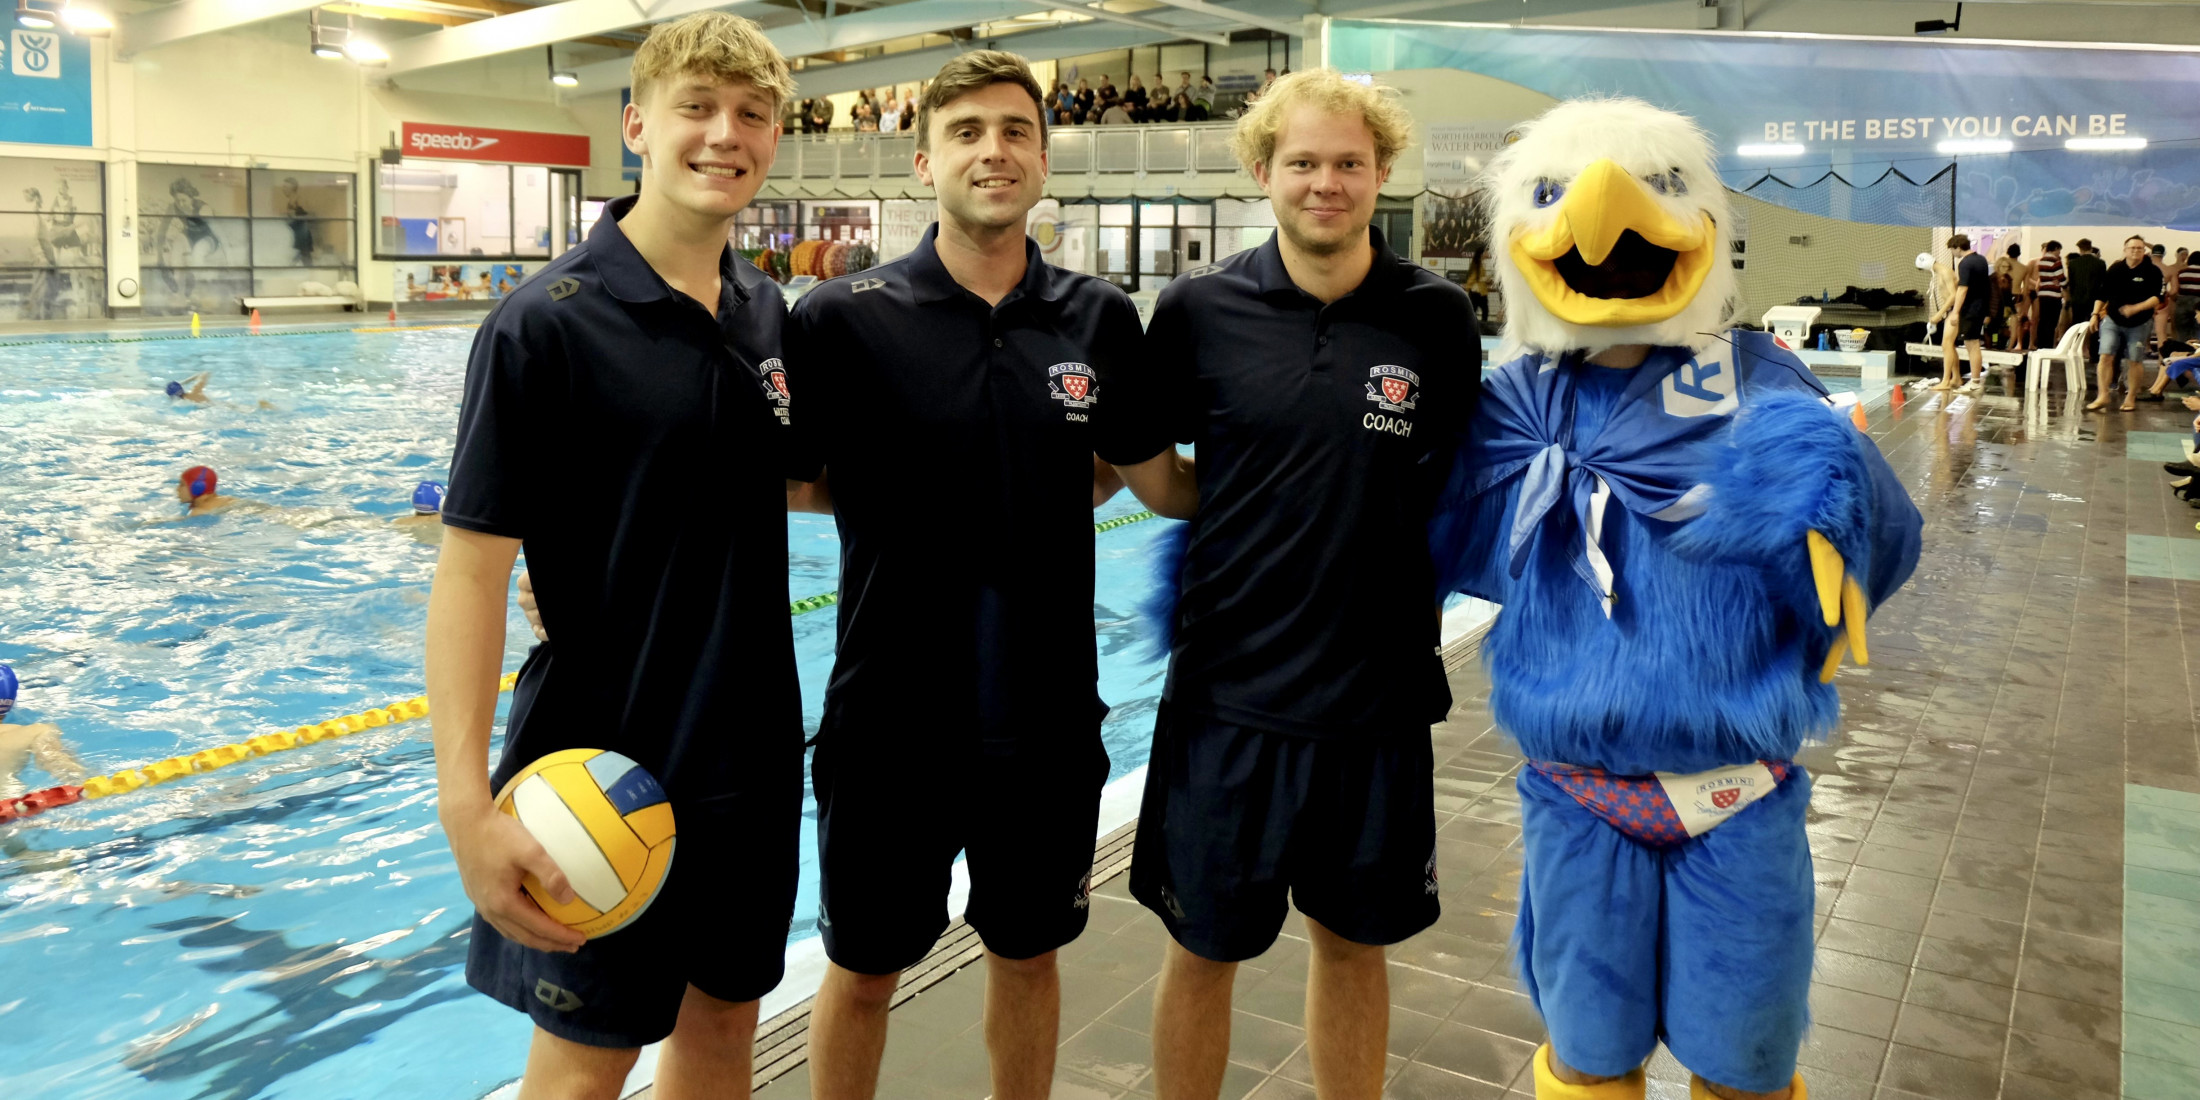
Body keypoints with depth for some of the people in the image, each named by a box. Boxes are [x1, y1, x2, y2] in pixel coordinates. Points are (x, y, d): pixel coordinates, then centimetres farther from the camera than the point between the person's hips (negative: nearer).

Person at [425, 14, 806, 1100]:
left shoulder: (769, 314, 3)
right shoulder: (546, 321, -16)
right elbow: (473, 565, -18)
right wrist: (466, 804, -24)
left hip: (751, 752, 6)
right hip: (603, 759, -6)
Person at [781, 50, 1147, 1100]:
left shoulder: (1102, 320, -2)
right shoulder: (843, 318, -11)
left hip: (1047, 715, 3)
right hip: (889, 714, -2)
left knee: (1027, 953, 20)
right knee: (862, 972, 15)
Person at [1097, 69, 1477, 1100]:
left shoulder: (1437, 318, -3)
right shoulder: (1200, 309, -5)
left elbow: (1451, 487, 10)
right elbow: (1140, 466, 6)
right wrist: (1243, 520, 2)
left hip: (1378, 694, 1)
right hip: (1227, 688, -1)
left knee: (1355, 941, 17)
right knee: (1203, 949, 12)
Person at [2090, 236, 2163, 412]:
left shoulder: (2153, 272, -5)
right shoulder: (2114, 270, 2)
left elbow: (2157, 298, -12)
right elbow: (2103, 294, 10)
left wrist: (2135, 308, -25)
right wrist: (2095, 314, 1)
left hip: (2139, 323, -2)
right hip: (2112, 321, 2)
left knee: (2134, 361, 4)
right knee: (2106, 356, -9)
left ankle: (2131, 398, 16)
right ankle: (2103, 396, -7)